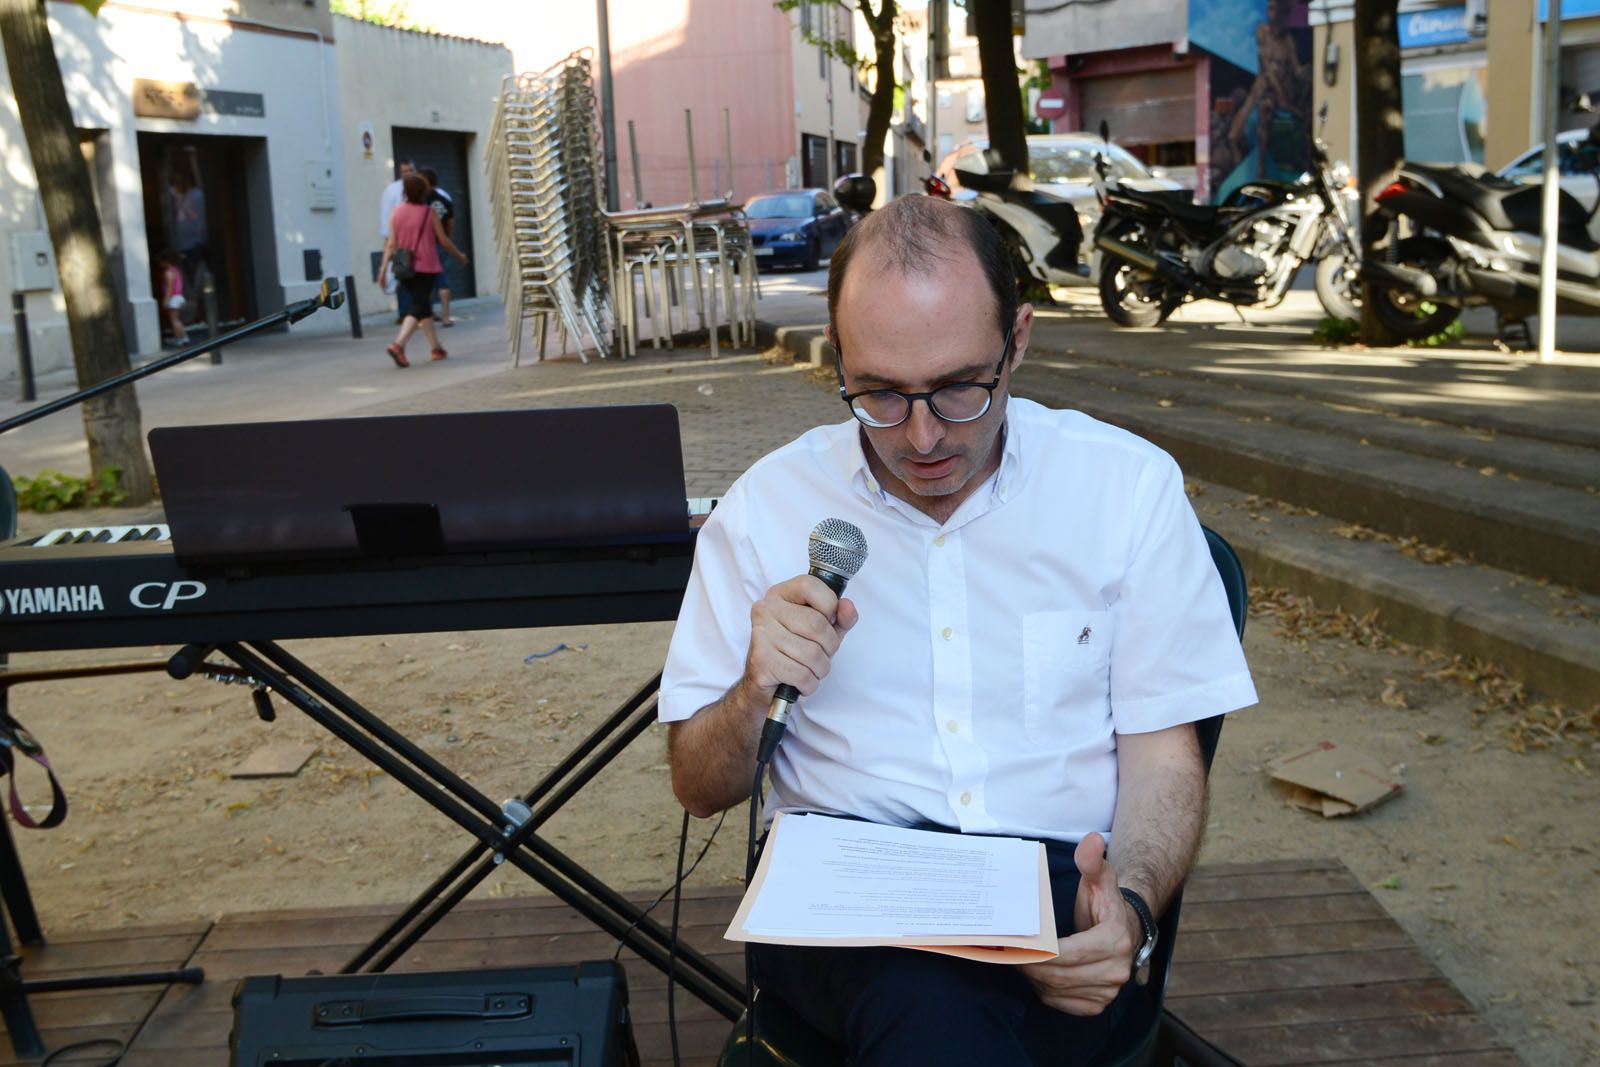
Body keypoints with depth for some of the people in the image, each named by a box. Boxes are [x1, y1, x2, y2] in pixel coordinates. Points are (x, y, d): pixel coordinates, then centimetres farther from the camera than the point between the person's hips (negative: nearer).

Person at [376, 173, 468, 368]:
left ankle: (436, 347, 23)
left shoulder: (397, 212, 2)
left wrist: (384, 267, -3)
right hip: (425, 266, -4)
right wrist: (460, 256, 13)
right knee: (418, 307, -6)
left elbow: (391, 243, -4)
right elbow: (444, 241, -1)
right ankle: (398, 345, -25)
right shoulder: (429, 213, -6)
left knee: (423, 305, 18)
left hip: (404, 269, 4)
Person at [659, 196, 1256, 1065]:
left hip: (1057, 878, 0)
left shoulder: (1128, 485, 3)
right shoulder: (767, 503, 4)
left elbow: (1161, 756, 5)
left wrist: (1128, 905, -16)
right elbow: (699, 790, 10)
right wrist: (755, 693, -13)